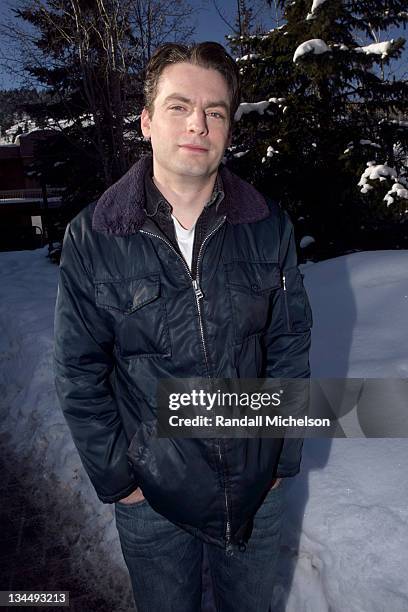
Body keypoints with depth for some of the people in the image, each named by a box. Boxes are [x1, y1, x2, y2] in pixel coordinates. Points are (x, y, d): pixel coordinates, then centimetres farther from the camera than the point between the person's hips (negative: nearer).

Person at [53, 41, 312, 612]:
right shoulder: (91, 238, -14)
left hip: (258, 484, 2)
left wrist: (285, 455, 1)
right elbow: (79, 372, -8)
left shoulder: (269, 227, -9)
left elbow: (291, 345, -2)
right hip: (151, 492, -1)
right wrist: (115, 478, -5)